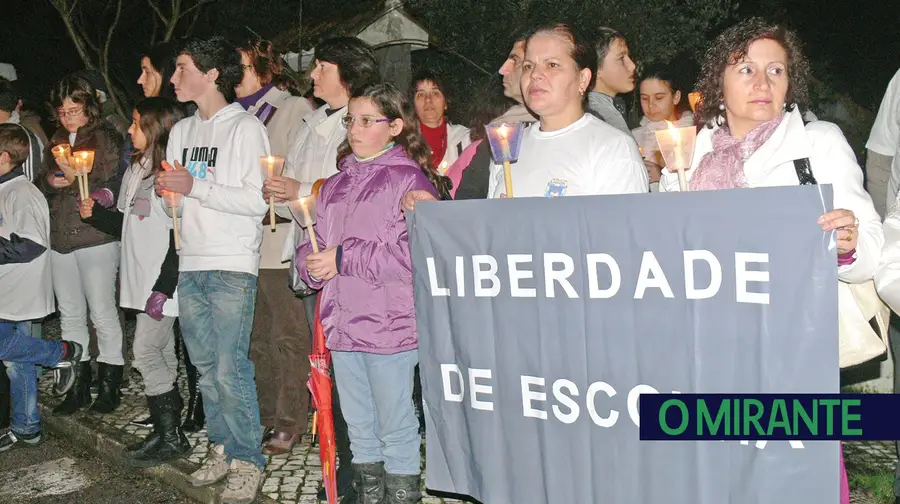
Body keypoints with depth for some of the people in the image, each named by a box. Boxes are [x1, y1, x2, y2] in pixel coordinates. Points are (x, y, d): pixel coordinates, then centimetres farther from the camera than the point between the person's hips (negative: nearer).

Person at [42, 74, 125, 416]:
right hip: (60, 239, 7)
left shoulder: (107, 138, -4)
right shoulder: (57, 141, 16)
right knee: (70, 315, 11)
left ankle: (109, 387, 11)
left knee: (102, 313, -2)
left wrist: (77, 178, -21)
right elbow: (43, 184, 19)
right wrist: (52, 181, -2)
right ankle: (78, 387, 21)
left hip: (95, 238, -7)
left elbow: (113, 189, -11)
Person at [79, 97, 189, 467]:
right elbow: (125, 225, 21)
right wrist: (95, 213, 4)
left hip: (164, 282, -9)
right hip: (141, 280, 9)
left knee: (146, 352, -7)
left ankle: (170, 437, 5)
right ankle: (169, 431, 22)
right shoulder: (136, 171, 14)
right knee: (162, 354, 13)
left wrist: (163, 286, -20)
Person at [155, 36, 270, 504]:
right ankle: (222, 448, 26)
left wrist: (195, 187, -16)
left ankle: (248, 461, 6)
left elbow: (258, 201, -15)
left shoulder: (245, 127, -6)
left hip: (232, 267, -7)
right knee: (206, 368, 12)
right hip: (190, 265, 7)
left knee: (230, 370, -7)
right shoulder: (181, 131, 16)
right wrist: (166, 191, -1)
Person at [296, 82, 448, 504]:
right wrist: (311, 262, -6)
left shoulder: (410, 180, -7)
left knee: (397, 429, 5)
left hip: (390, 326, -6)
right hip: (342, 323, 7)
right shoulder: (336, 185, 15)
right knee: (360, 429, 18)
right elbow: (315, 242, 18)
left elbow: (416, 252, -19)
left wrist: (345, 258, -17)